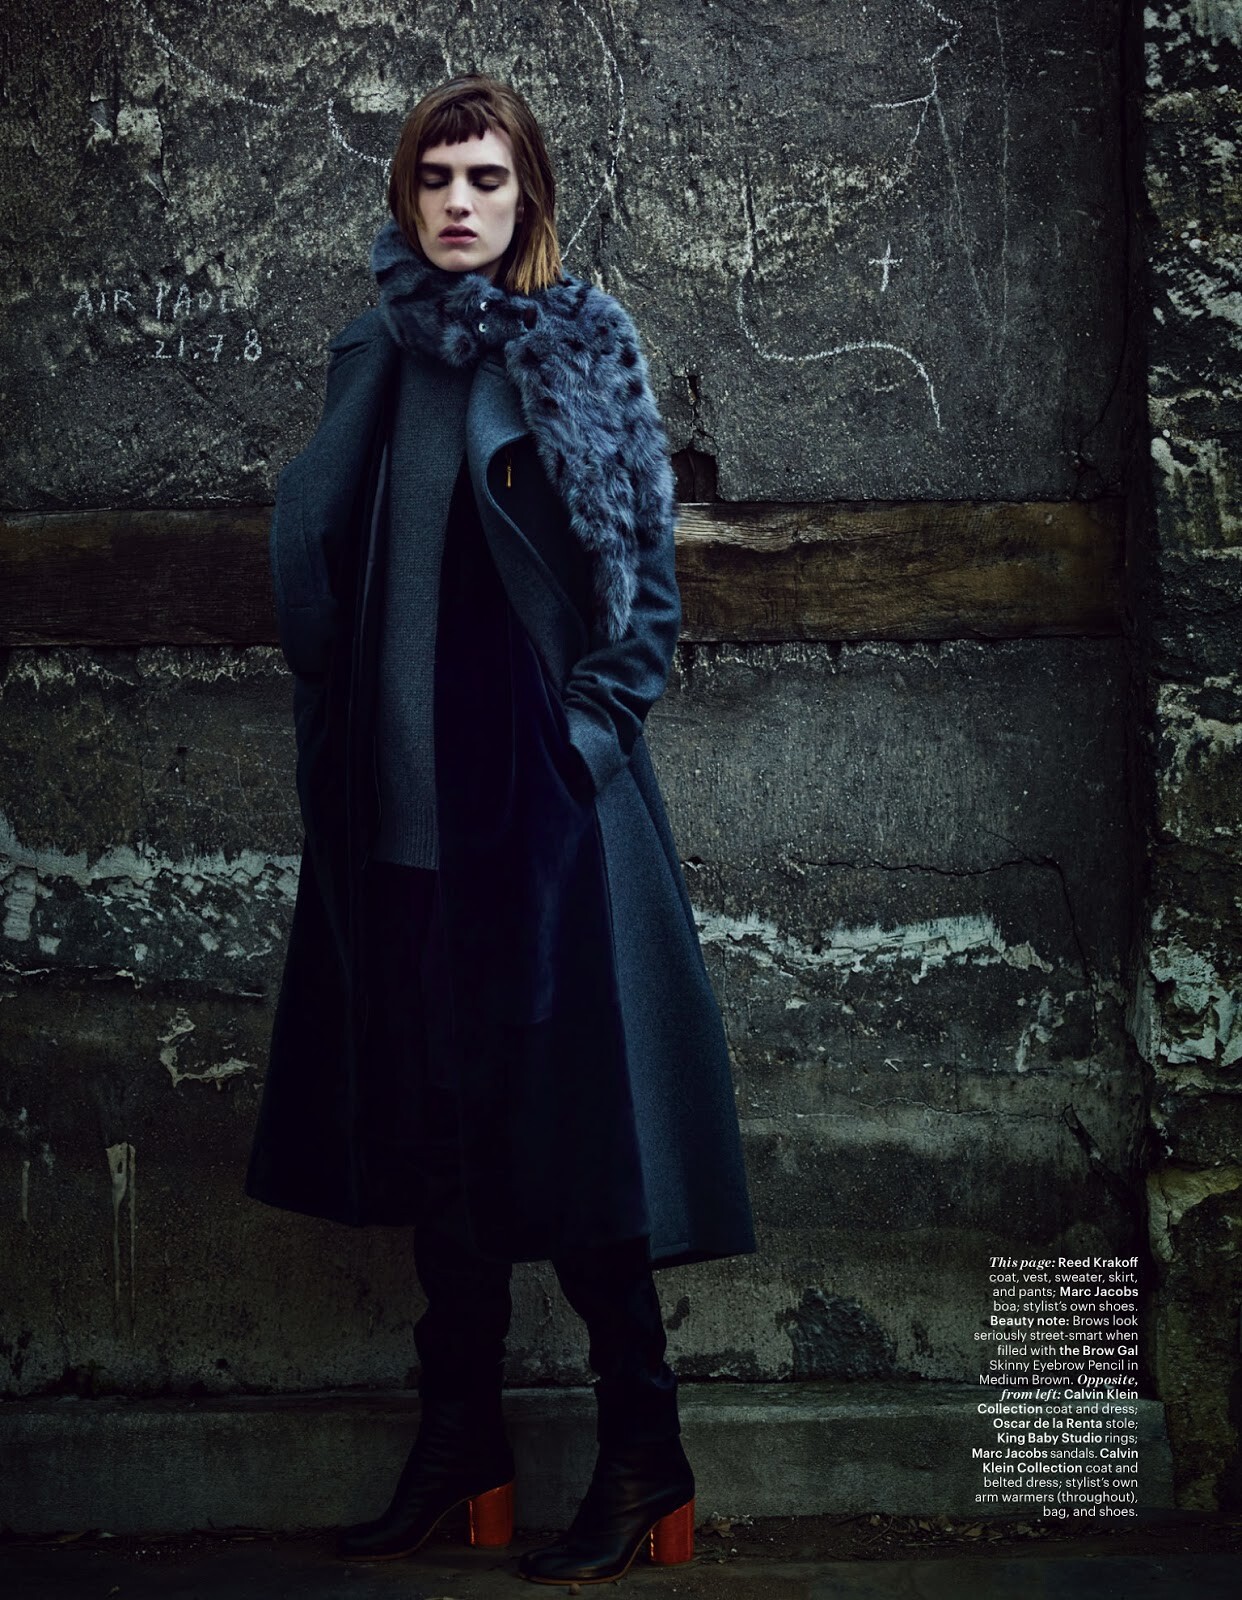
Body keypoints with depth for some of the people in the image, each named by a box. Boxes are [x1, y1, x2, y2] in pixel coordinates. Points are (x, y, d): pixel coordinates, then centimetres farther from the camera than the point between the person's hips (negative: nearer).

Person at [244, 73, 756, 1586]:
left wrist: (589, 724, -8)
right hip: (405, 786, 4)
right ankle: (458, 1428, 19)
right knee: (434, 1104, 8)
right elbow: (315, 553, 13)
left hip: (544, 781, -4)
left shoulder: (585, 349, 2)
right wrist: (339, 736, 4)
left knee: (564, 1096, -5)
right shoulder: (378, 359, 12)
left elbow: (641, 564, -1)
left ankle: (643, 1454, 4)